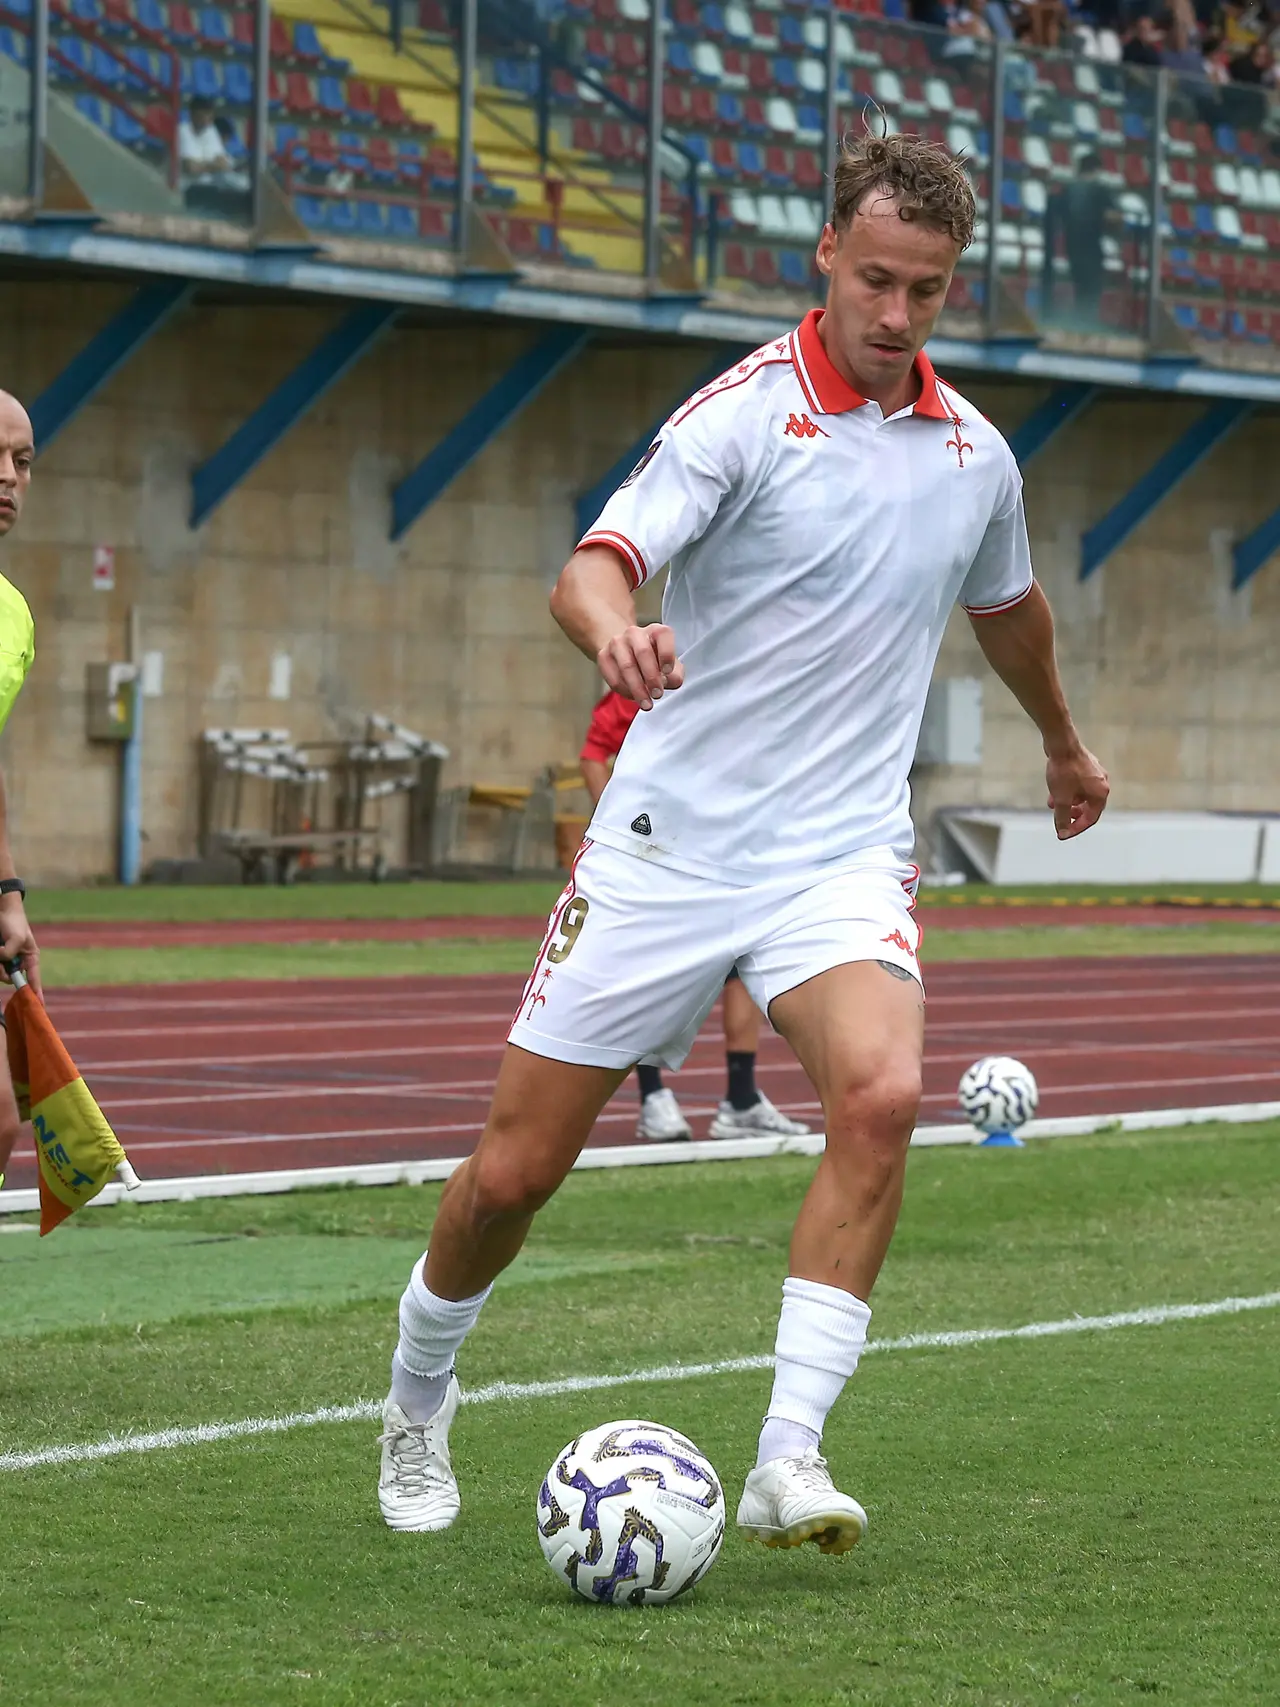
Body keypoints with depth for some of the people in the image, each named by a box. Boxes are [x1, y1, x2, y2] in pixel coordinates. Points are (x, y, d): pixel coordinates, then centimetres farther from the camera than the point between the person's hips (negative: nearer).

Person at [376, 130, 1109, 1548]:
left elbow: (1009, 607, 29)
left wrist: (1062, 746, 45)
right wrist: (616, 630, -47)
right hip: (670, 842, -3)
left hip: (842, 857, 3)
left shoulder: (973, 456, 7)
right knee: (516, 1167, 1)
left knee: (882, 1095, -27)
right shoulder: (742, 416, -9)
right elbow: (592, 569, -23)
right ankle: (416, 1405, 30)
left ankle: (787, 1462, -26)